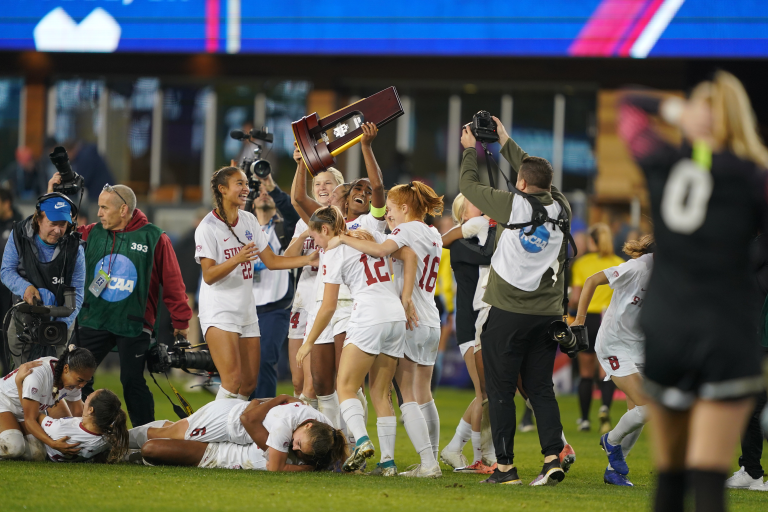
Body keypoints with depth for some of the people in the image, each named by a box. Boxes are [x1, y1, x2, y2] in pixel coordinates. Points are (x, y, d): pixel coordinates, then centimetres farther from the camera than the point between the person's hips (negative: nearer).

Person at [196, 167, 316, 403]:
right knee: (233, 380, -19)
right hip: (219, 312, -7)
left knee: (249, 383, 4)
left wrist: (310, 259, -1)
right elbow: (209, 276, -16)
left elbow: (271, 260, 10)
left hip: (246, 311, 7)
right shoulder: (208, 227, -11)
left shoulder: (249, 220, 9)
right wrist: (237, 259, -32)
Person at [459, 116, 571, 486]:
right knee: (541, 388, 9)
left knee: (500, 389, 3)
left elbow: (468, 185, 5)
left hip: (508, 313, -4)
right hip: (548, 313, 4)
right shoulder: (560, 207, 4)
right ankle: (553, 458, -5)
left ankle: (505, 466, 2)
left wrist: (471, 149, 21)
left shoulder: (513, 204, -9)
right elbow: (540, 178, 24)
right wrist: (505, 142, 33)